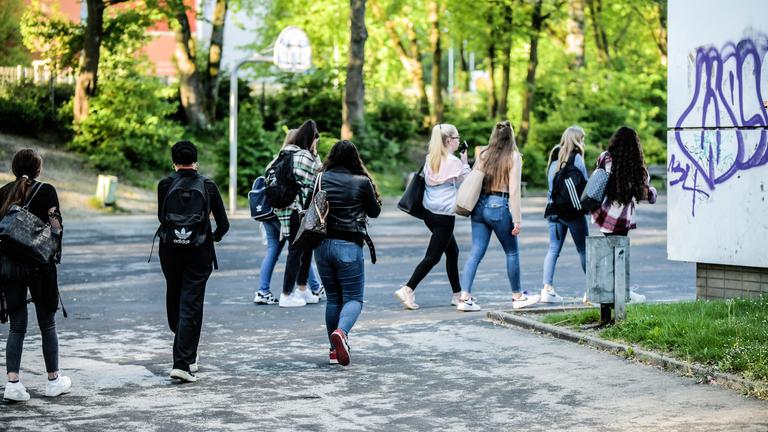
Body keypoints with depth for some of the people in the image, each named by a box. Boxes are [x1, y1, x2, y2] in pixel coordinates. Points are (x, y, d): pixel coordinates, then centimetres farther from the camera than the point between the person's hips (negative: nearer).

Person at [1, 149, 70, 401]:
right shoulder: (46, 191, -4)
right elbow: (56, 227, -7)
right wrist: (57, 254, 5)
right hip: (39, 264, -3)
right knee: (47, 324, 10)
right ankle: (53, 380, 19)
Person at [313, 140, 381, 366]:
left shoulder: (321, 180, 3)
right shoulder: (362, 182, -5)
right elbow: (375, 211, 8)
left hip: (322, 244, 4)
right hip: (349, 246, -3)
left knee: (333, 298, 15)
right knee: (353, 298, 2)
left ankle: (335, 349, 15)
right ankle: (341, 332, -27)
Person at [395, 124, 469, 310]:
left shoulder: (430, 159, 8)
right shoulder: (454, 162, -11)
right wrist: (465, 163, 8)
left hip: (429, 211, 8)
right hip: (445, 214, -8)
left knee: (452, 251, 17)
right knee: (433, 256, -4)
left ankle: (457, 294, 21)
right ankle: (408, 290, -12)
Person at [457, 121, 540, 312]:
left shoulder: (483, 155, 7)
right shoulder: (513, 157, -6)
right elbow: (514, 190, -9)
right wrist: (517, 219, -8)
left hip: (479, 206, 4)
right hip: (499, 206, -4)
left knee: (475, 253, 3)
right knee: (512, 252, 11)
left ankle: (465, 297, -6)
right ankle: (518, 297, 21)